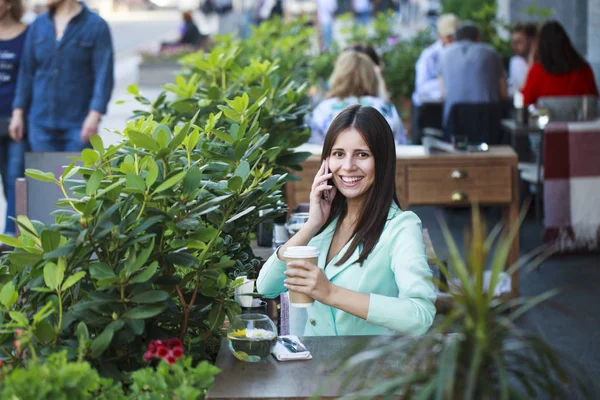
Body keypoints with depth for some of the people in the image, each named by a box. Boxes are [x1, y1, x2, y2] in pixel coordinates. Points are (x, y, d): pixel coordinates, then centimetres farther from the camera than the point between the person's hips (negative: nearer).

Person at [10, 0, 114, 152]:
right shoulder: (38, 25, 9)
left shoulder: (97, 26, -5)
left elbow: (104, 75, -11)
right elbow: (27, 72, 11)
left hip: (78, 124, -4)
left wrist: (95, 115, -21)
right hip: (41, 124, 4)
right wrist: (18, 113, 6)